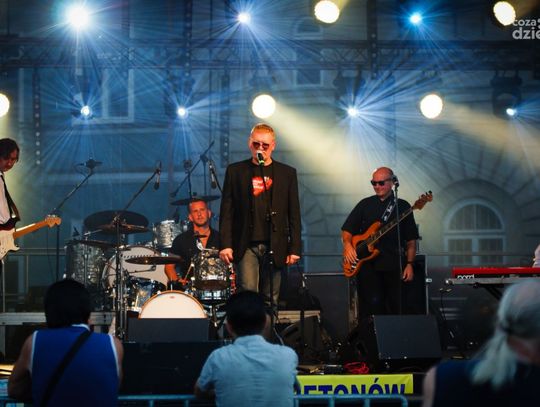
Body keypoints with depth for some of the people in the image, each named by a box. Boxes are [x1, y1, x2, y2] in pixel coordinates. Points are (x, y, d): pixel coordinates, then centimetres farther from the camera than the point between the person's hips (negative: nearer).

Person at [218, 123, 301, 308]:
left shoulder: (287, 173, 9)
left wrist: (295, 248, 2)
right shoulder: (235, 171, 7)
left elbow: (294, 214, 8)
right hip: (246, 246, -1)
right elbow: (226, 211, 4)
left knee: (270, 299, 4)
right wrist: (226, 244, -5)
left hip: (274, 247, 1)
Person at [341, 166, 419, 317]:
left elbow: (411, 240, 7)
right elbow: (347, 230, 10)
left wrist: (409, 264, -2)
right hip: (368, 264, 0)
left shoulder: (403, 207, 8)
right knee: (372, 305, -9)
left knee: (394, 309, 4)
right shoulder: (365, 205, 9)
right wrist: (348, 245, -11)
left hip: (393, 266, 0)